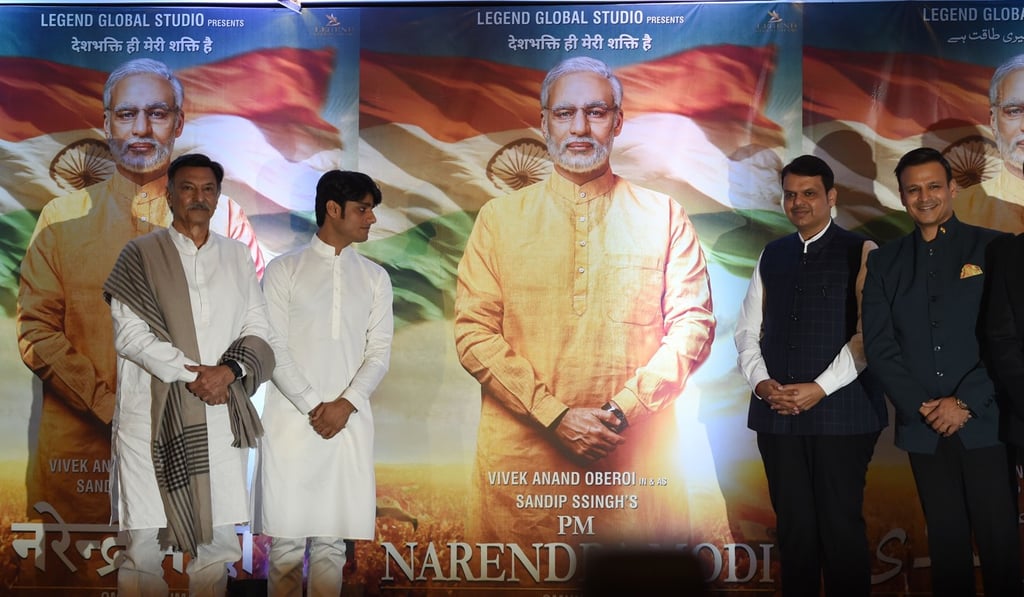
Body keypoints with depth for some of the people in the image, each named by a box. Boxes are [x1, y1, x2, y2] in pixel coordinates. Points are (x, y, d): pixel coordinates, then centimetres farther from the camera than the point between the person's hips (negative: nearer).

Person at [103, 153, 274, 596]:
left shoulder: (237, 255, 14)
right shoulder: (140, 254, 5)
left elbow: (258, 330, 10)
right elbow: (128, 334, -3)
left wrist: (228, 371, -9)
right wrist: (191, 375, -11)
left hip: (220, 415, 3)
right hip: (153, 414, -2)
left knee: (220, 543, 2)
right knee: (144, 544, -4)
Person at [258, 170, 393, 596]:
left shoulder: (375, 278, 10)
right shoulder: (283, 270, 0)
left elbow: (380, 352, 5)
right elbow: (274, 349, -5)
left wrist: (344, 405, -8)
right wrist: (312, 406, -12)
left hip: (350, 421, 3)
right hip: (291, 419, -3)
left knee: (332, 538, 5)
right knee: (287, 537, 0)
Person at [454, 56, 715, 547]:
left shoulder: (662, 216, 8)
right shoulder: (499, 218, 8)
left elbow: (693, 324, 2)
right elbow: (473, 333, 0)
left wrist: (622, 411, -11)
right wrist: (556, 416, -11)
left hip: (636, 459, 0)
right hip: (520, 460, 0)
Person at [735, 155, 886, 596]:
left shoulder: (861, 253, 0)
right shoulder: (771, 257, 14)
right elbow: (747, 331, 14)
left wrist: (820, 388, -14)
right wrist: (760, 381, -3)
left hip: (840, 412, -4)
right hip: (777, 413, 4)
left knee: (841, 526, 0)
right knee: (794, 526, 9)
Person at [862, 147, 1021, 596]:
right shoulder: (885, 262, 11)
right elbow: (879, 345, 4)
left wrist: (965, 402, -10)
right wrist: (922, 406, -7)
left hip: (986, 423, -2)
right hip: (924, 427, 3)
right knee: (946, 541, 7)